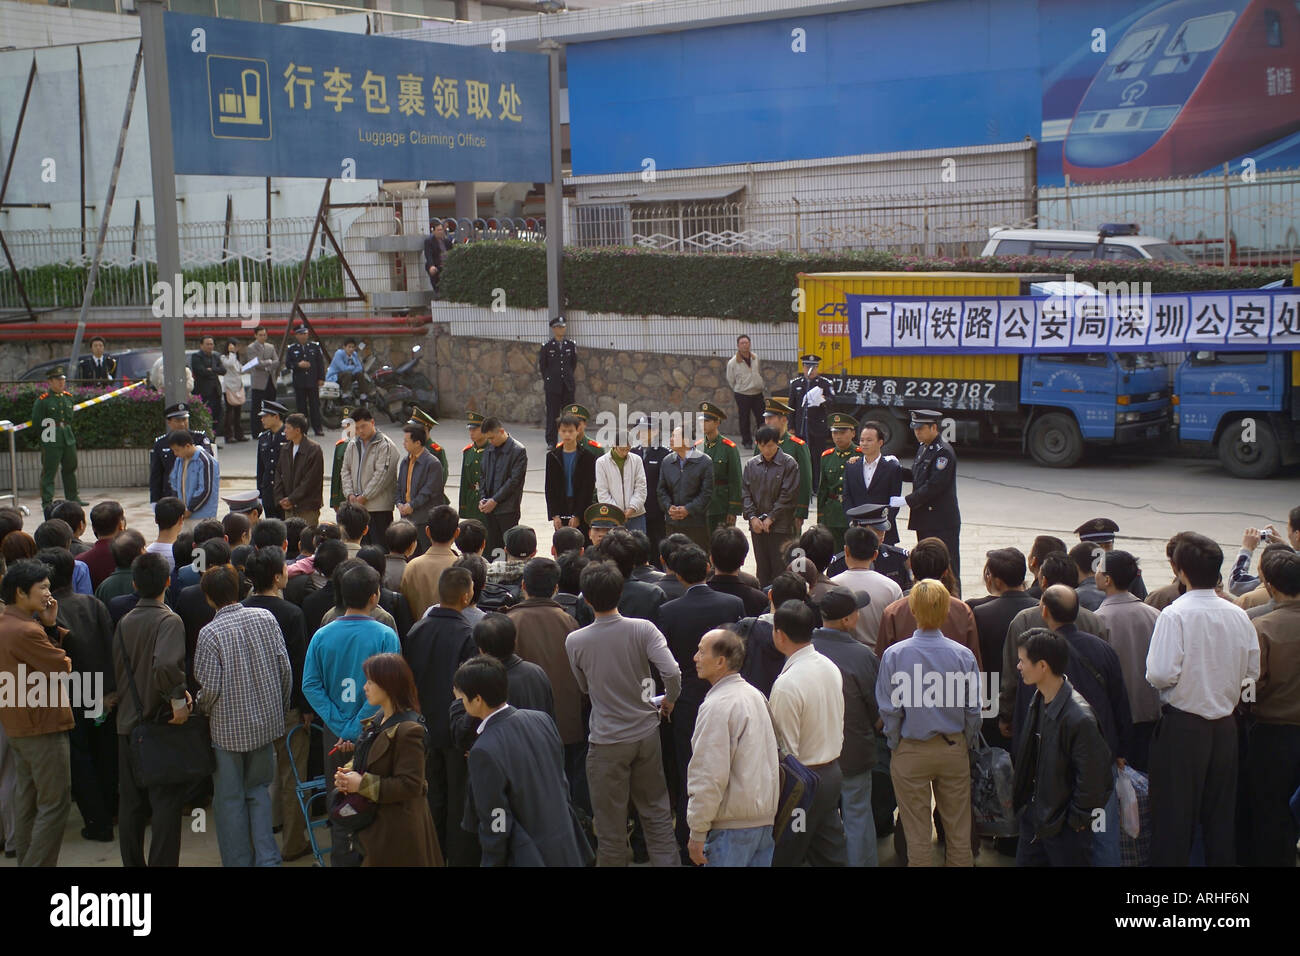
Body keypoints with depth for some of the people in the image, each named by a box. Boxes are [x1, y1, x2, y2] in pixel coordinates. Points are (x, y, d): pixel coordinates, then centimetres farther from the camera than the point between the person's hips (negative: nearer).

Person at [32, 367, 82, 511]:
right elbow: (36, 422, -6)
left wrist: (67, 428, 15)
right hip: (51, 442, -7)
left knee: (70, 469, 15)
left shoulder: (68, 398, 12)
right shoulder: (42, 400, -9)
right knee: (49, 471, -5)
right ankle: (47, 501, -2)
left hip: (68, 438, 7)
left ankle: (72, 498, 27)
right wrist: (46, 434, -6)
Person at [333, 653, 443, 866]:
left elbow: (409, 785, -22)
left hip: (398, 829, -9)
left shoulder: (408, 730, -20)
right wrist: (347, 773, -1)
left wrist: (362, 784, -20)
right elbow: (362, 759, 21)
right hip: (375, 823, 9)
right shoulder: (377, 720, 10)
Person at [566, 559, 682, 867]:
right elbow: (672, 673, -21)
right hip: (646, 734, 2)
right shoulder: (642, 629, -12)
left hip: (607, 741, -2)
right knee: (657, 814, 18)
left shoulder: (575, 641, -11)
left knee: (610, 827, 10)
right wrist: (669, 700, -1)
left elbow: (584, 688, 3)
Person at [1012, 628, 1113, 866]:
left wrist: (1078, 818, -13)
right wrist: (1018, 794, 15)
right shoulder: (1038, 701, 2)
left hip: (1064, 827, -8)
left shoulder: (1079, 718, -26)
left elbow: (1092, 777, -20)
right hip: (1033, 815, 8)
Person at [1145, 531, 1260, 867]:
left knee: (1174, 817, 4)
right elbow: (1253, 671, 8)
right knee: (1221, 814, 15)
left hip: (1182, 725, -5)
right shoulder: (1238, 616, -1)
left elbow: (1162, 673, -22)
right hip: (1225, 725, 5)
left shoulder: (1175, 615, -16)